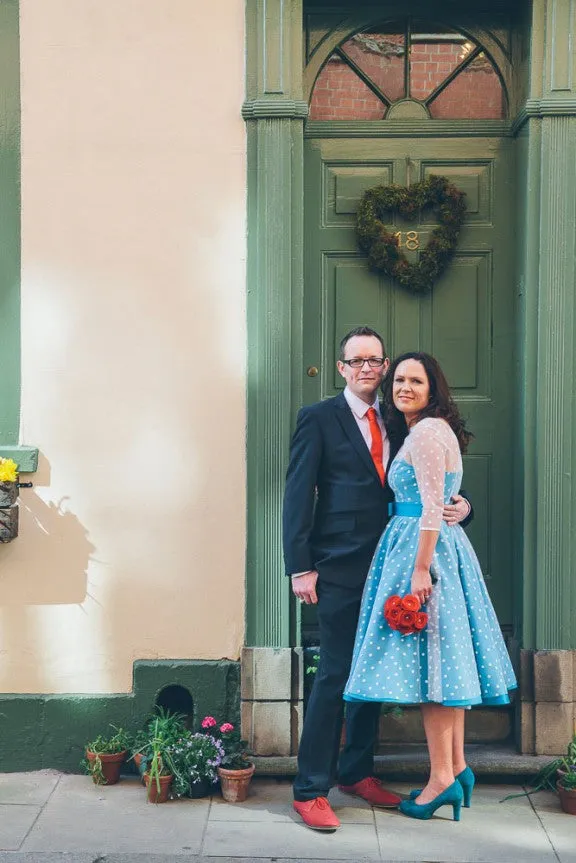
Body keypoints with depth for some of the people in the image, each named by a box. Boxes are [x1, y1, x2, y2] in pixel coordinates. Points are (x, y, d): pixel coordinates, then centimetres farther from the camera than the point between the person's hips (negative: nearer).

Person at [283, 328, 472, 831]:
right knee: (334, 675, -6)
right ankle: (310, 790, 2)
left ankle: (357, 771, 26)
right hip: (340, 568, -6)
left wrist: (459, 505, -6)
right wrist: (301, 567, -13)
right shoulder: (319, 418, -2)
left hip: (385, 565, 6)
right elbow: (298, 494, -7)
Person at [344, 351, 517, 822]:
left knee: (426, 658, -6)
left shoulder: (425, 431, -13)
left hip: (424, 547, -10)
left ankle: (442, 779, -2)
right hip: (443, 547, 10)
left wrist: (420, 569, -21)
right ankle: (457, 769, 16)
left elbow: (432, 506, -19)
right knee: (441, 657, 11)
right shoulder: (437, 429, 18)